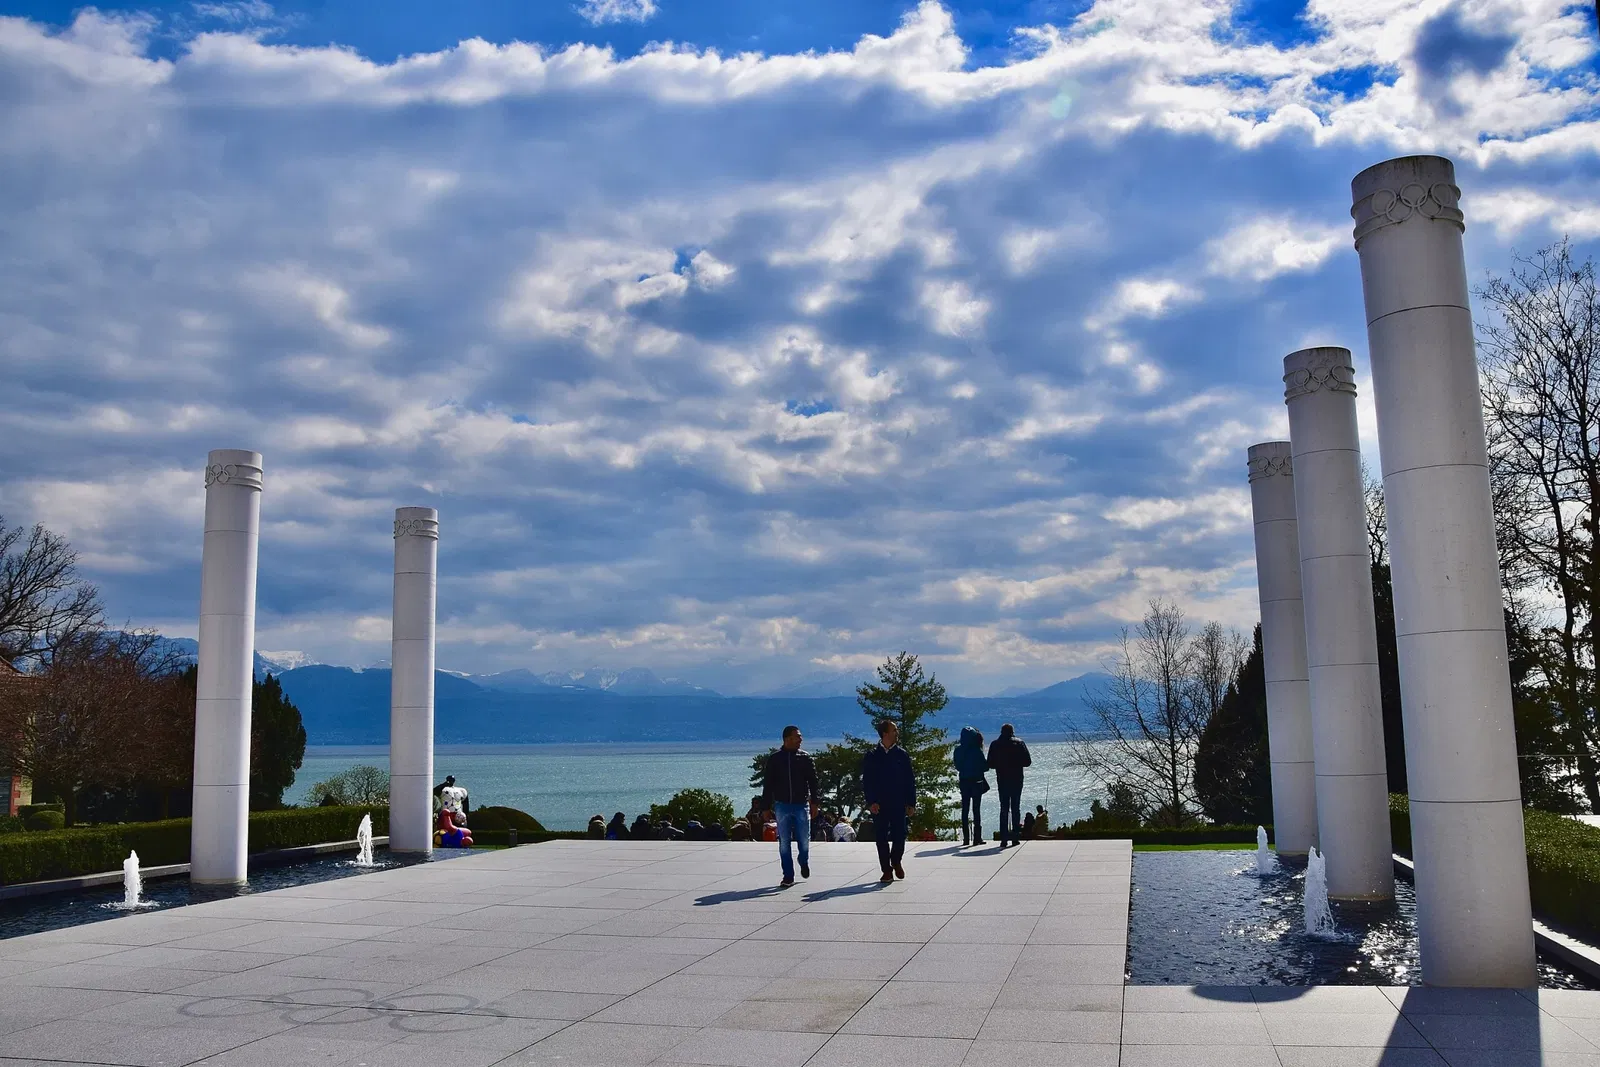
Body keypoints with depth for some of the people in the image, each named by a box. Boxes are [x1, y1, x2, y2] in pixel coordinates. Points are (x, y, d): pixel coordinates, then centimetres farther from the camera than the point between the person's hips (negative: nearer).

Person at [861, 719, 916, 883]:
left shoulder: (902, 755, 5)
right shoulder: (872, 756, 2)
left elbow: (911, 781, 5)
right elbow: (866, 780, 1)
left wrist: (911, 803, 0)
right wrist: (871, 802, -9)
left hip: (899, 804, 0)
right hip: (879, 804, 0)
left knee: (899, 835, -1)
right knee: (881, 837, 2)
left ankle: (896, 861, 26)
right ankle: (887, 871, 13)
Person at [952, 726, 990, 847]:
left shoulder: (958, 750, 0)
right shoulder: (976, 750, -14)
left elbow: (957, 766, 9)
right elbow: (985, 766, -10)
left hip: (964, 781, 4)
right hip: (976, 782, -4)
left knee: (965, 809, 8)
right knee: (976, 809, 1)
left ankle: (966, 838, 7)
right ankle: (977, 837, -1)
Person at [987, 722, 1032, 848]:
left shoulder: (995, 745, 0)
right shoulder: (1019, 743, -2)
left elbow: (990, 764, -1)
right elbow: (1028, 762, -4)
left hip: (1002, 780, 0)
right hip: (1017, 780, 0)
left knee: (1004, 809, 4)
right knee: (1015, 808, 7)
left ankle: (1004, 838, -3)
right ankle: (1015, 837, 4)